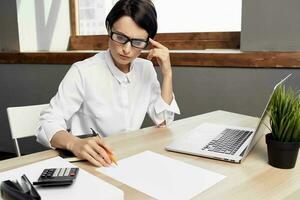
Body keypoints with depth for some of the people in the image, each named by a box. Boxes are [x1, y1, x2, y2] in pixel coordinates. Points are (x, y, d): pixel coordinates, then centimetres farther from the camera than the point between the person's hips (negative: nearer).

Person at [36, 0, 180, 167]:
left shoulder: (146, 69, 1)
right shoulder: (83, 72, -15)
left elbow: (163, 121, 0)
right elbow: (48, 124, -17)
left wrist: (167, 73, -9)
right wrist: (75, 144, -37)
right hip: (89, 163, -3)